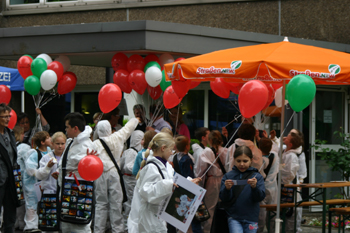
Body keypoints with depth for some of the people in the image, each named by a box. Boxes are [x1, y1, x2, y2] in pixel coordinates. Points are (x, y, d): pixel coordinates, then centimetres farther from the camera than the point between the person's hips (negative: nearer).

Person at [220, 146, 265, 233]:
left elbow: (260, 197, -7)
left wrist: (254, 187, -27)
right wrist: (227, 189, -24)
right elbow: (224, 199, -3)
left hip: (251, 218, 1)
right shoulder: (228, 176, 1)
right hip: (234, 217, -1)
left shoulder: (257, 177, 0)